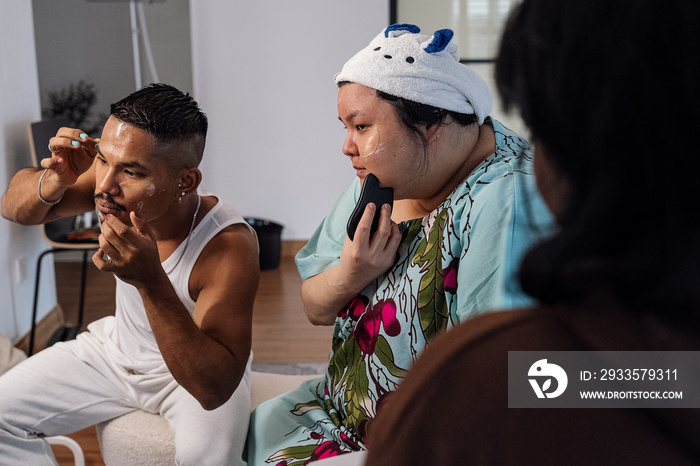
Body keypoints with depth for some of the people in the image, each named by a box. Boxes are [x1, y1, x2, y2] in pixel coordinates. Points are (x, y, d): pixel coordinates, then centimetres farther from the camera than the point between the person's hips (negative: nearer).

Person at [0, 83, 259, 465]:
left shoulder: (230, 246, -35)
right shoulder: (117, 171, -21)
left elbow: (215, 389, -38)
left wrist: (150, 281, -49)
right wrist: (55, 181, -31)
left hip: (195, 365, -5)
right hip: (117, 348, 5)